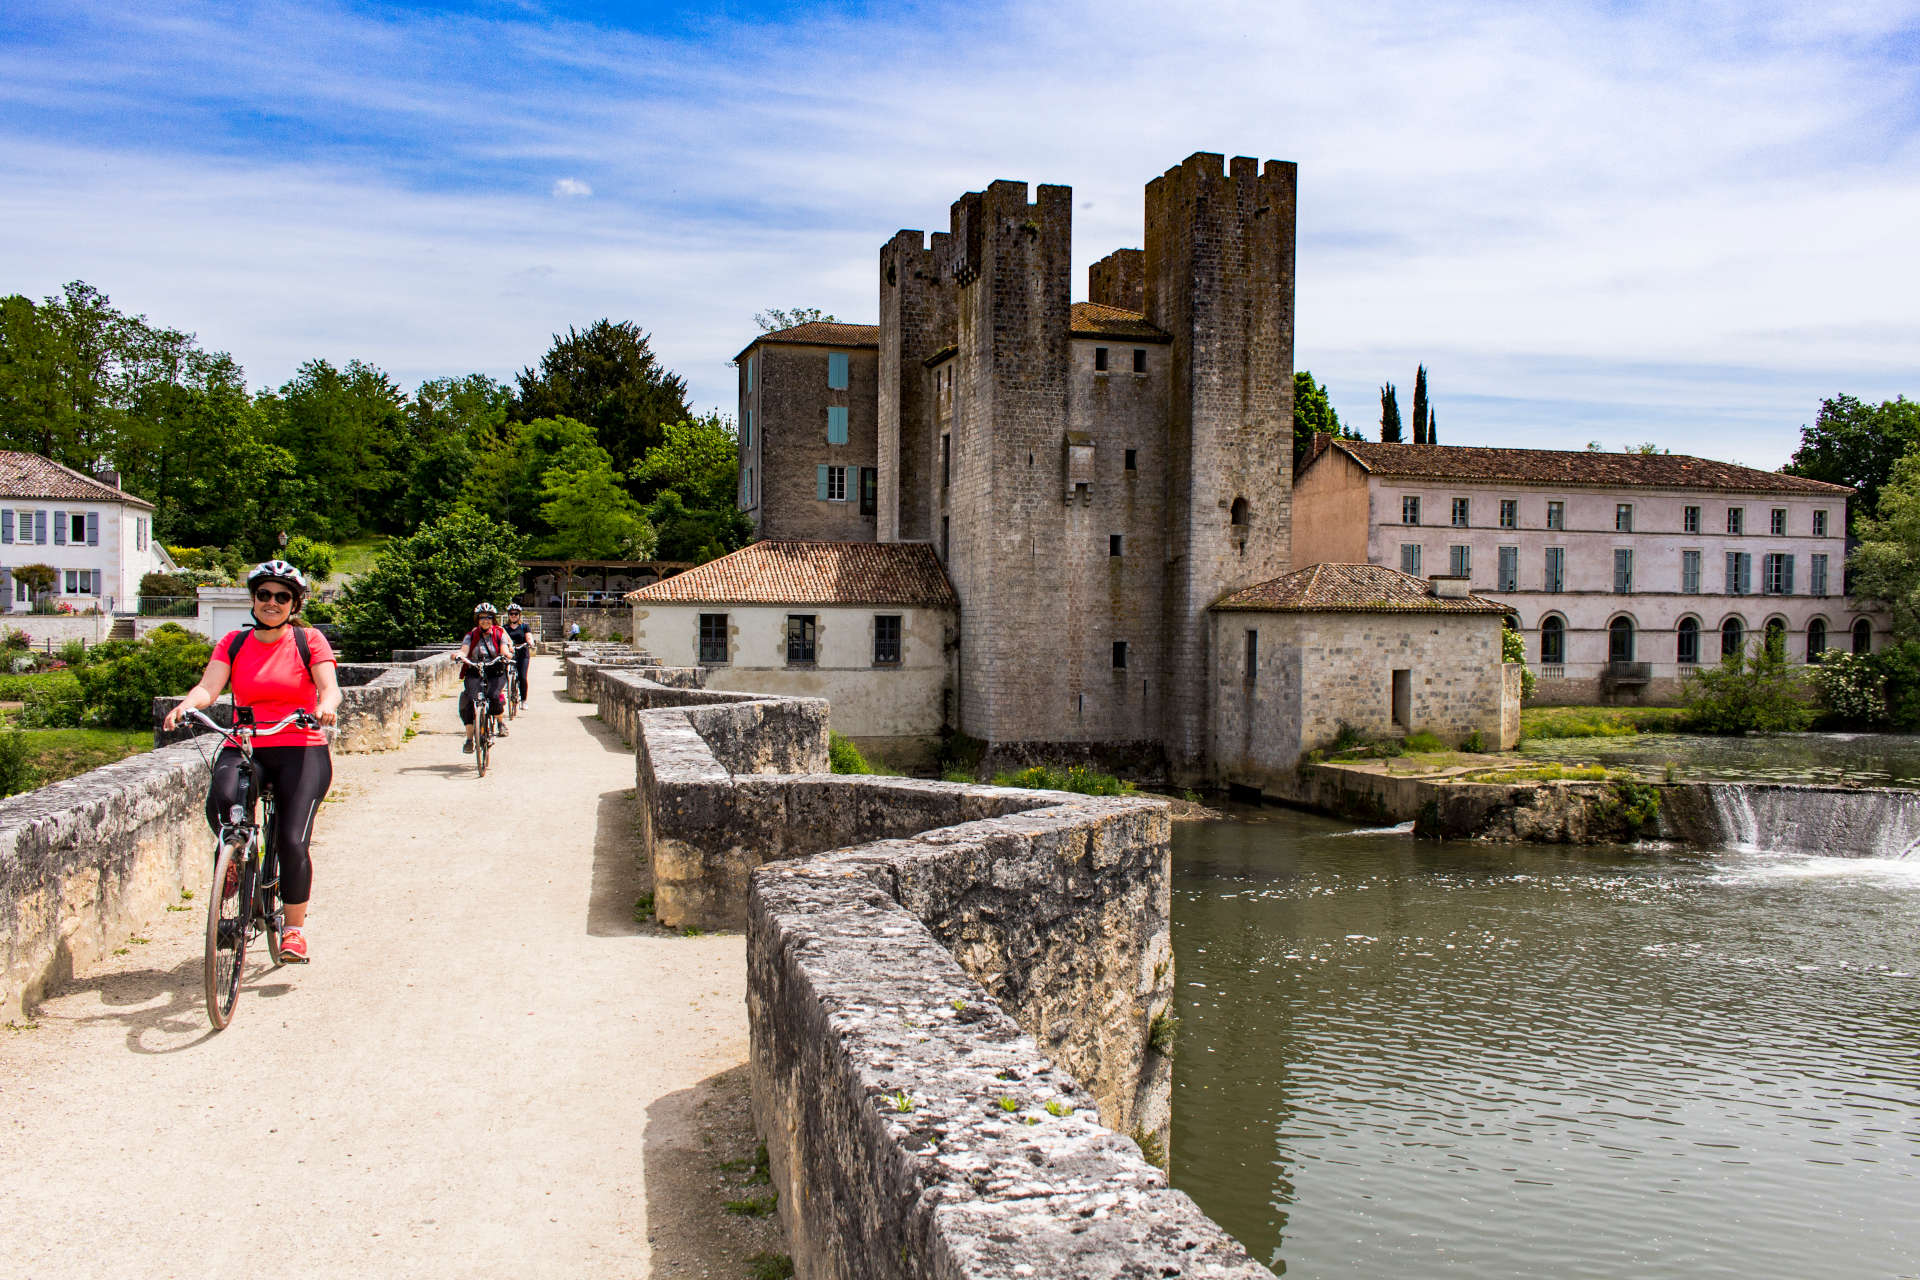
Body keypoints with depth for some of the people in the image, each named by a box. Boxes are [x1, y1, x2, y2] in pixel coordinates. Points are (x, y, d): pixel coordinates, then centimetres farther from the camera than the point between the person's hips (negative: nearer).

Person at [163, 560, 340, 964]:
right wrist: (186, 705, -25)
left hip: (300, 751, -2)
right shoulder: (234, 643, 10)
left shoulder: (309, 641, 3)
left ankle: (294, 929, 8)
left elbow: (329, 687, -9)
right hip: (244, 749, 2)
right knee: (220, 802, -30)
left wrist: (326, 706, -33)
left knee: (292, 840, -13)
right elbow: (209, 687, -3)